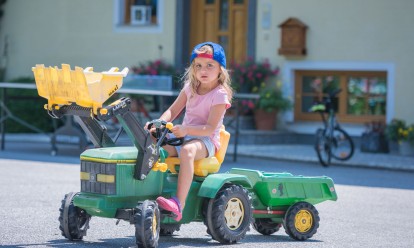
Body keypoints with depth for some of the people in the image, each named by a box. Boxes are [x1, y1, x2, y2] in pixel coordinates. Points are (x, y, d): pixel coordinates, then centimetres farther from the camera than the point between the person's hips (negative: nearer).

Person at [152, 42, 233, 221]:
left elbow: (210, 128, -17)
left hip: (206, 140, -7)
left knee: (187, 151, -41)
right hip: (183, 136, 7)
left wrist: (186, 129, -33)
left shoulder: (220, 94, -8)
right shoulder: (190, 87, 12)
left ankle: (179, 203, -50)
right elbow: (172, 111, 8)